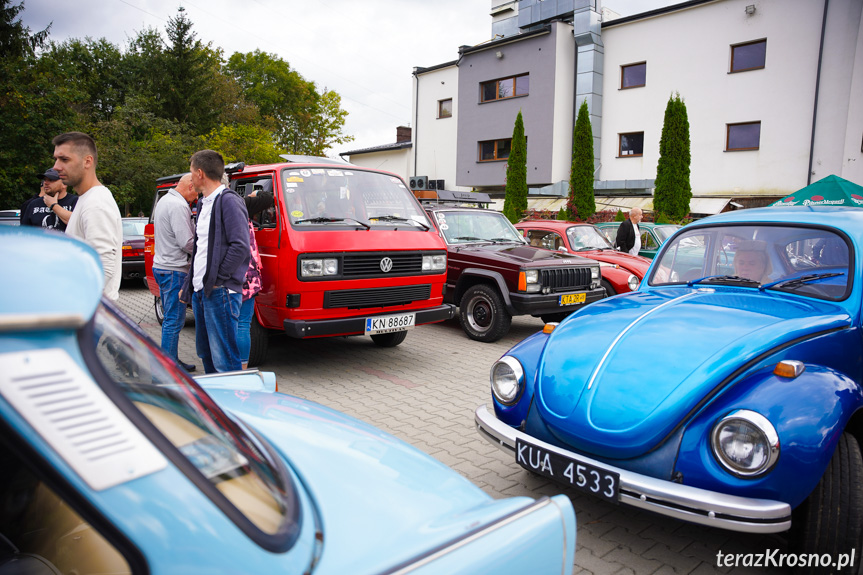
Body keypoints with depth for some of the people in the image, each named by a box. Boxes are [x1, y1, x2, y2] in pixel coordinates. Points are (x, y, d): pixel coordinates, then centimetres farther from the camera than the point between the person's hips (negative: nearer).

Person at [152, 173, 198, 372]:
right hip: (174, 270, -11)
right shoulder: (178, 206, -18)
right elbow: (187, 243, -21)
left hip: (161, 265, 11)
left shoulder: (165, 200, 17)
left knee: (170, 318, 17)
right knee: (174, 320, -6)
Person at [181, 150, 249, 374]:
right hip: (200, 292, 10)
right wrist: (188, 285, 22)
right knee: (205, 352, 18)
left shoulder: (228, 201, -10)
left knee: (224, 359, -8)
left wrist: (217, 279, -17)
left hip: (220, 293, -10)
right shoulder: (204, 203, 20)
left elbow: (240, 246, -19)